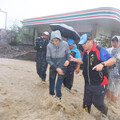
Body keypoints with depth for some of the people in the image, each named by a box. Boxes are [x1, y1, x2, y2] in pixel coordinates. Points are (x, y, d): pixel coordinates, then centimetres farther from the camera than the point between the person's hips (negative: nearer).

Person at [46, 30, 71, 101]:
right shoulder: (49, 45, -18)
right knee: (51, 83, 18)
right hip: (53, 67, 2)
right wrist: (56, 68, -16)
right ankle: (51, 94, 45)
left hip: (62, 68, -1)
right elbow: (48, 59, -11)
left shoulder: (65, 44, -18)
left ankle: (59, 98, 27)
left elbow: (68, 53, 0)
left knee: (58, 86, 0)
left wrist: (68, 60, -21)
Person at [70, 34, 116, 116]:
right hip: (88, 84, 6)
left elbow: (113, 60, -19)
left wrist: (102, 64, -35)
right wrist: (74, 59, 14)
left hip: (99, 84, -6)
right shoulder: (85, 52, 5)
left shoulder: (100, 50, -17)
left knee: (97, 103, 8)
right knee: (86, 102, 17)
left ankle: (105, 112, 42)